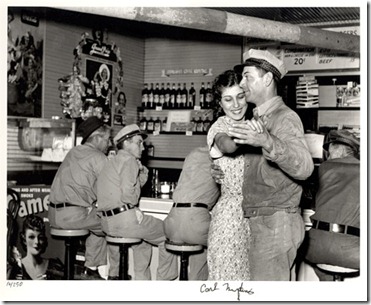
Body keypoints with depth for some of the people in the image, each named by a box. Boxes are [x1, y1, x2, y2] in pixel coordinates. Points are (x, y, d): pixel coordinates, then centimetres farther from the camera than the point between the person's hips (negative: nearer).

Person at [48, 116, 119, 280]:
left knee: (100, 223, 27)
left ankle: (91, 270, 28)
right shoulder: (97, 157, -9)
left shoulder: (74, 152, 17)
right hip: (74, 214, -9)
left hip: (54, 213, 9)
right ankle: (115, 273, 14)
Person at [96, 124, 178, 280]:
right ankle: (164, 280, 15)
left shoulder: (112, 162, 21)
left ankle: (142, 280, 32)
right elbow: (128, 192, -23)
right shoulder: (129, 160, -8)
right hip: (125, 219, -10)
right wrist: (135, 210, -6)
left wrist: (141, 169, 12)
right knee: (168, 234, 6)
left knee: (143, 240, 32)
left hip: (108, 222, 10)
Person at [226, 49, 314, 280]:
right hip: (261, 222, 9)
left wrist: (267, 142, -45)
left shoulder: (285, 117, -12)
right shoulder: (258, 119, 16)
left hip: (277, 222, -9)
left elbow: (304, 168, -29)